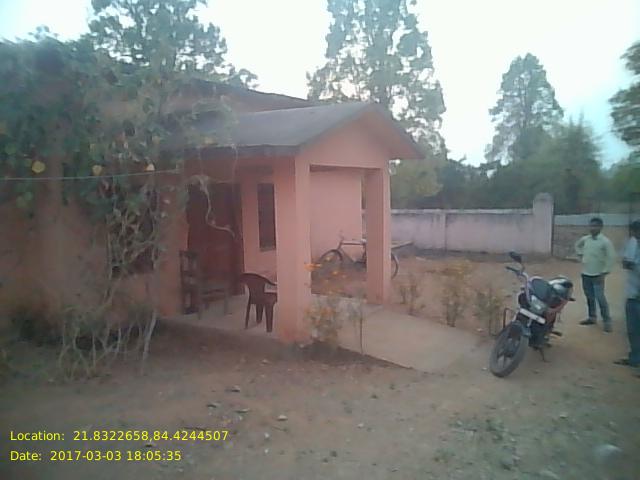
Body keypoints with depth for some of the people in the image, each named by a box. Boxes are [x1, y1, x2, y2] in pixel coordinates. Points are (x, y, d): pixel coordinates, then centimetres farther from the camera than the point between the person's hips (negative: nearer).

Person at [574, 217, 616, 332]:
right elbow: (577, 245, 25)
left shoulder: (605, 241, -14)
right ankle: (592, 317, 27)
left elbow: (611, 258, -14)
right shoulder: (585, 239, 2)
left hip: (597, 275, -6)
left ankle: (607, 321, 2)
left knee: (600, 298, -7)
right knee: (589, 297, 15)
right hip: (585, 274, 6)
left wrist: (604, 273, -15)